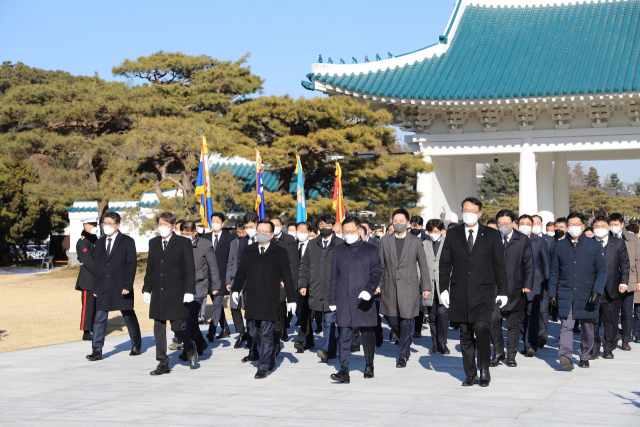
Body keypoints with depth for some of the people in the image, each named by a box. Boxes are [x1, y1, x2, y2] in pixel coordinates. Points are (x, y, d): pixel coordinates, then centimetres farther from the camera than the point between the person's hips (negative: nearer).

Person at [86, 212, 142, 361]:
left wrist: (127, 285, -15)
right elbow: (96, 265, 13)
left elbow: (132, 265, -7)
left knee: (129, 317, 9)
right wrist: (95, 287, 7)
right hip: (103, 288, 3)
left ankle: (136, 346, 26)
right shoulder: (100, 242, 12)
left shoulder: (127, 242, -2)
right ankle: (97, 350, -3)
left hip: (121, 288, -3)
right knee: (99, 319, -4)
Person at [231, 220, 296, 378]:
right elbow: (241, 273, 15)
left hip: (270, 301, -4)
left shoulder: (280, 253, 4)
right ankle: (272, 351, 34)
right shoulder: (248, 251, 14)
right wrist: (235, 289, 1)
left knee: (266, 334, -5)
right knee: (254, 333, 9)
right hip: (251, 301, 4)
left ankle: (263, 368, 2)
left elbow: (287, 277, 3)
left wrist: (292, 299, 0)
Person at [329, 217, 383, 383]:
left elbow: (376, 273, 0)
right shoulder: (338, 250, 13)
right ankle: (344, 371, -13)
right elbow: (334, 276, 15)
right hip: (344, 301, 1)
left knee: (367, 334, 9)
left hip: (364, 301, -1)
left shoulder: (371, 250, 6)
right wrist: (332, 299, 10)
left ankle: (369, 366, 27)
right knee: (345, 336, -7)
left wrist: (369, 290, -18)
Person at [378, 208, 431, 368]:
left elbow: (423, 265, 6)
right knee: (392, 320, 5)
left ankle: (402, 356, 3)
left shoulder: (416, 241, 4)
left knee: (405, 322, -6)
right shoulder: (385, 241, 9)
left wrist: (426, 287, 3)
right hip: (390, 287, 3)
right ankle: (406, 344, 33)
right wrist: (376, 284, 2)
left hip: (409, 286, -2)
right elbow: (380, 264, 10)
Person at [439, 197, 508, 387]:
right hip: (460, 292, 2)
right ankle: (470, 374, 14)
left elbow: (499, 264, 6)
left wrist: (503, 291, 3)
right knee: (465, 334, 5)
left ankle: (484, 370, -1)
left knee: (481, 328, -16)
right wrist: (444, 288, 3)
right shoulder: (453, 234, 10)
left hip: (483, 292, -2)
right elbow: (445, 263, 11)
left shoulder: (491, 235, 6)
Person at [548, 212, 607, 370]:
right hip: (565, 294, 0)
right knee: (566, 325, -15)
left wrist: (597, 291, -13)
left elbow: (602, 270, -1)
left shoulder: (595, 246, 5)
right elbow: (554, 272, 13)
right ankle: (565, 356, -25)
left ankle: (584, 356, 24)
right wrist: (552, 294, 7)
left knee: (588, 327, 8)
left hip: (587, 295, 0)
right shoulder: (559, 246, 9)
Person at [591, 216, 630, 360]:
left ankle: (608, 349, 18)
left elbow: (625, 264, 7)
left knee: (611, 323, 5)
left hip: (612, 290, 1)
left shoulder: (619, 243, 7)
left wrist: (623, 283, -3)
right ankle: (594, 350, 11)